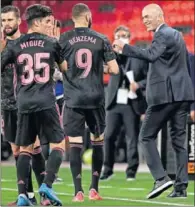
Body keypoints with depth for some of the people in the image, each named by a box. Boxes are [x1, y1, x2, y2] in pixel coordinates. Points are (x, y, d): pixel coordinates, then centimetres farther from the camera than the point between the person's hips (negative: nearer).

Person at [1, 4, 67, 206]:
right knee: (58, 144, 7)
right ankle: (47, 185, -11)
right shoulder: (52, 43, 4)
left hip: (24, 103, 3)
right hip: (45, 102, -3)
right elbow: (65, 68, 18)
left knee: (25, 148, 11)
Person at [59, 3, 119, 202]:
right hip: (95, 98, 1)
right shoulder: (101, 39, 0)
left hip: (73, 99, -1)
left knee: (75, 144, 0)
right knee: (97, 142, 15)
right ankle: (94, 189, 14)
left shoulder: (63, 40, -2)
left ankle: (78, 191, -5)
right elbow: (114, 69, -1)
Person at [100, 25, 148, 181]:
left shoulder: (139, 56, 2)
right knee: (109, 136, -1)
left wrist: (138, 85, -16)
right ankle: (108, 169, 8)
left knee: (132, 138, 0)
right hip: (115, 103, 2)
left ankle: (131, 171, 7)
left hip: (132, 104, -2)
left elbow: (149, 78, 2)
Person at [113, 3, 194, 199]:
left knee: (147, 135, -1)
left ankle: (161, 178, -13)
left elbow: (151, 54, -29)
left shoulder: (163, 35, -11)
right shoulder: (176, 34, 19)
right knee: (179, 139, 8)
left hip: (165, 94, -9)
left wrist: (124, 47, -30)